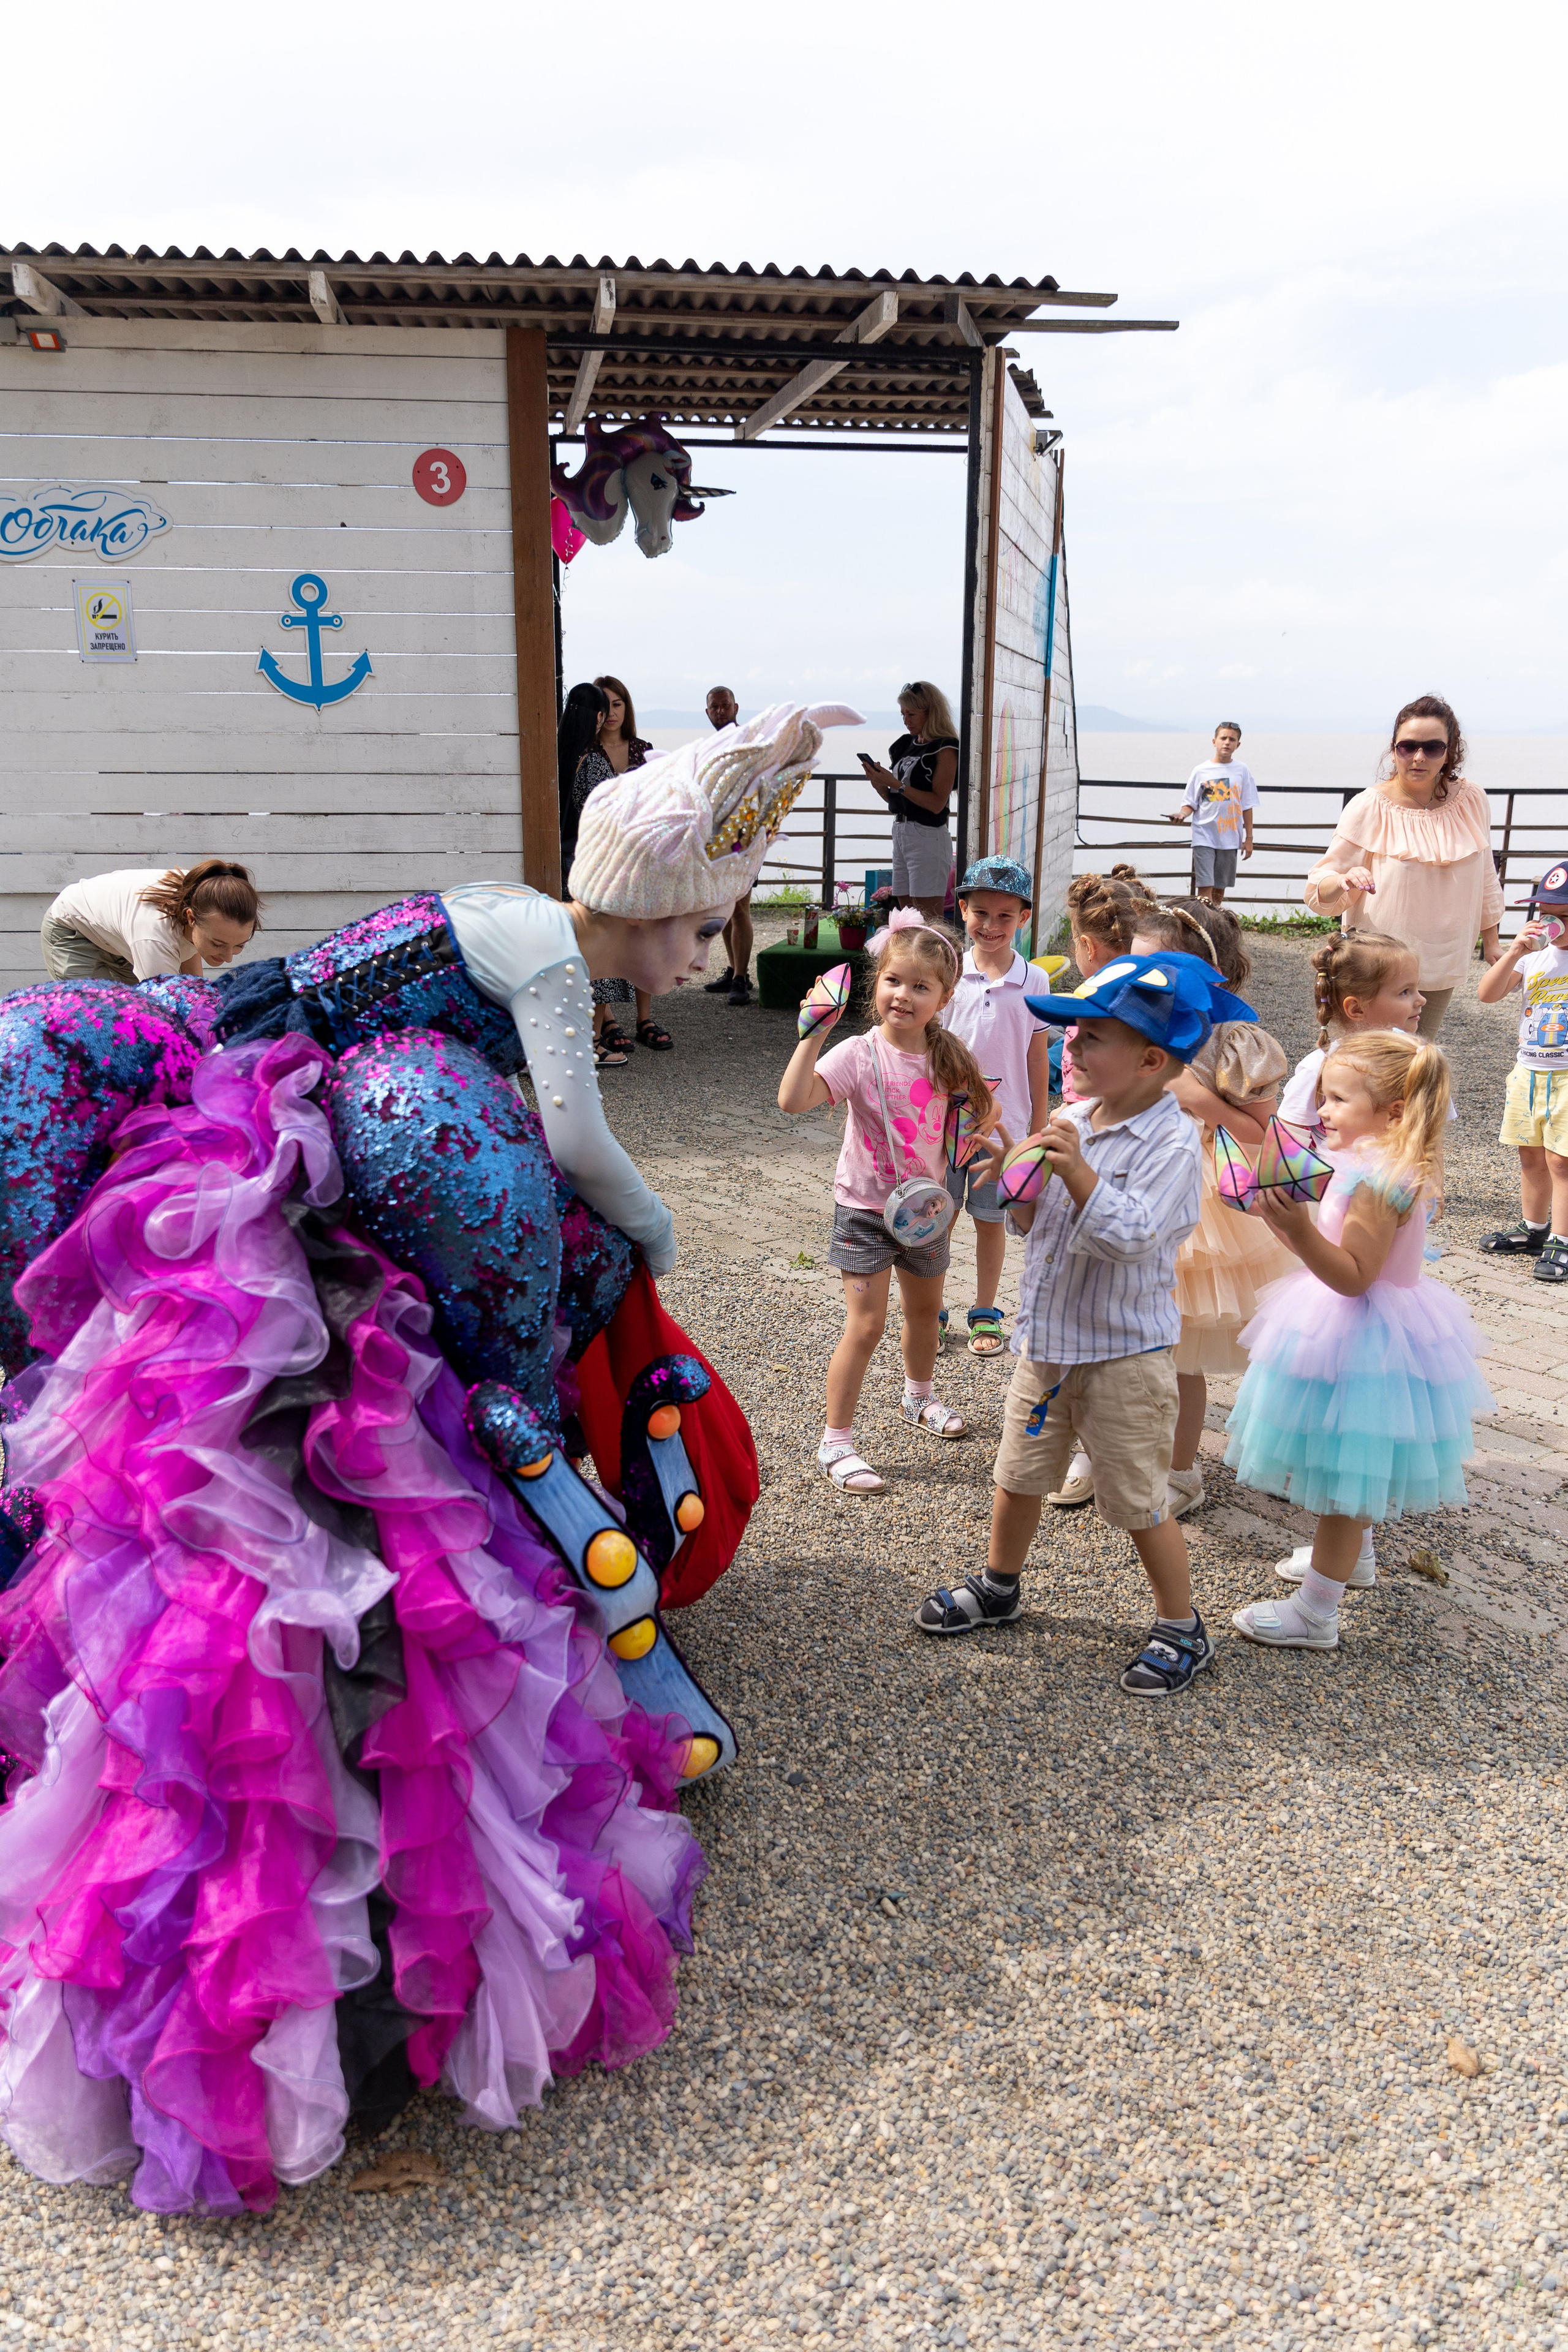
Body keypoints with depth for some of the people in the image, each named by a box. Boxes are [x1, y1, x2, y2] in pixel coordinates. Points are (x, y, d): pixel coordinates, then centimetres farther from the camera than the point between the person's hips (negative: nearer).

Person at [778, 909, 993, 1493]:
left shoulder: (948, 1057, -5)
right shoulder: (858, 1055, -20)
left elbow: (979, 1109, 14)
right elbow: (792, 1099, -35)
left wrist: (982, 1116, -7)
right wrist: (814, 1033, -40)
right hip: (865, 1208, -5)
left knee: (926, 1309, 23)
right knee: (866, 1323, -7)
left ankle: (919, 1397, 50)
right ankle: (836, 1441, 6)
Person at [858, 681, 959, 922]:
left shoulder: (945, 749, -7)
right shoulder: (906, 744, 15)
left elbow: (937, 803, -17)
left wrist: (896, 784, -18)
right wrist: (879, 784, -1)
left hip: (928, 837, -8)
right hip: (901, 832, 8)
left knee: (929, 923, -8)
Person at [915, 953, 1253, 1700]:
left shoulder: (1171, 1143, -19)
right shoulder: (1072, 1121, 3)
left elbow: (1131, 1237, -30)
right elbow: (1032, 1223, 10)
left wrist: (1079, 1172, -37)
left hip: (1123, 1354, -7)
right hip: (1046, 1341, 7)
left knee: (1137, 1502, 6)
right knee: (1018, 1476, 21)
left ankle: (1182, 1630, 25)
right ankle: (999, 1586, 43)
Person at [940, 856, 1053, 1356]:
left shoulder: (1032, 981, -3)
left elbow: (1038, 1060, 2)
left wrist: (1038, 1129, 3)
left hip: (1004, 1123, 0)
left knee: (991, 1219, 12)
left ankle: (985, 1314, 28)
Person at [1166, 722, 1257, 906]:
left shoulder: (1242, 770, 5)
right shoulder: (1201, 770, 2)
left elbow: (1247, 808, 7)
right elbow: (1191, 804, 4)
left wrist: (1249, 838, 4)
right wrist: (1182, 814, -18)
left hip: (1230, 838, 2)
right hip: (1204, 837, -2)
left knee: (1220, 887, 10)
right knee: (1205, 886, -11)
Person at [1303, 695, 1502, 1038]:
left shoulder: (1471, 800, -1)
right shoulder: (1369, 808, -12)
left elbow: (1485, 879, 12)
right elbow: (1317, 890, -14)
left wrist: (1491, 942, 17)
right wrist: (1344, 880, -36)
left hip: (1443, 965, 4)